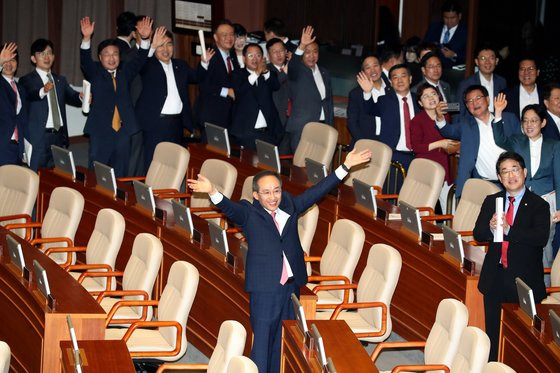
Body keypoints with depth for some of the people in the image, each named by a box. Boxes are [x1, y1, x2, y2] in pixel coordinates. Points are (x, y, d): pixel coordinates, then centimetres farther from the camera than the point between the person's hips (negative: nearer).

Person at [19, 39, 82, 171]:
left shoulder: (60, 80, 19)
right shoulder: (27, 80, -2)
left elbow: (72, 97, 8)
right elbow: (27, 97, -22)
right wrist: (43, 91, -43)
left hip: (59, 136, 5)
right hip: (39, 138, -5)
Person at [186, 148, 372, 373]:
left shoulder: (289, 206, 10)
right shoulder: (248, 214, -5)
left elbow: (316, 192, 14)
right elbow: (229, 208, -23)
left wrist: (345, 166, 14)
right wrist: (213, 193, -44)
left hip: (291, 285, 6)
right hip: (264, 289, -5)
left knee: (284, 343, 14)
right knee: (263, 343, -5)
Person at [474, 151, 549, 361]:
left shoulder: (538, 205, -4)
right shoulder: (491, 202, 9)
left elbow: (541, 238, -18)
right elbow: (477, 234, 2)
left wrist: (508, 230, -29)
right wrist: (490, 228, -21)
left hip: (524, 279, -4)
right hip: (495, 277, 4)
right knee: (493, 333, 12)